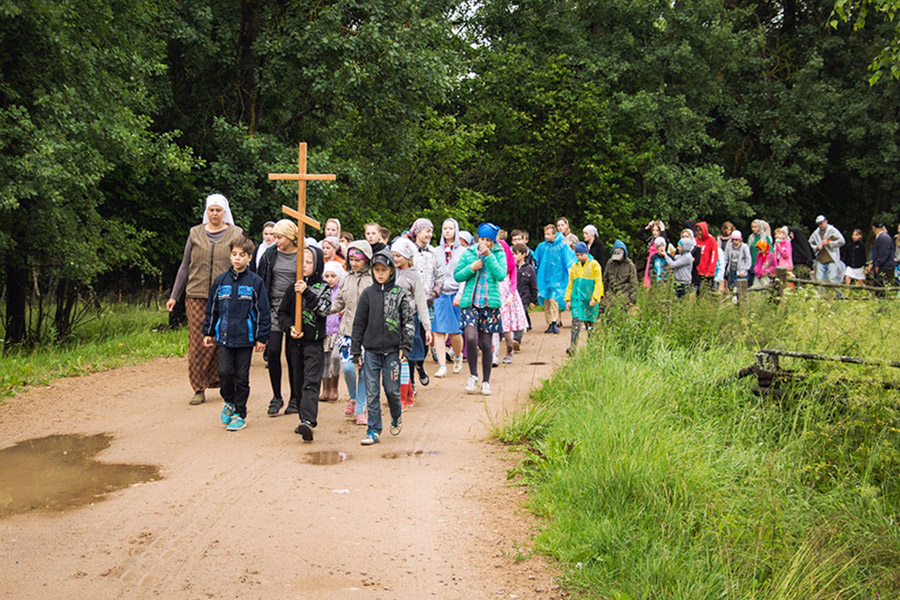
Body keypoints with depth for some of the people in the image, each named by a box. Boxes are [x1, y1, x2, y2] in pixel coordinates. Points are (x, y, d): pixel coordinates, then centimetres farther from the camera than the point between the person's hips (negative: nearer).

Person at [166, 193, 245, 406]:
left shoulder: (236, 235, 7)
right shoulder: (195, 234, 12)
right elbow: (185, 267, 16)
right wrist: (174, 296, 14)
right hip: (197, 296, 1)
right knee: (198, 343, -3)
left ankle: (216, 379, 16)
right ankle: (199, 388, 2)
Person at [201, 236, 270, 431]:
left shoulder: (255, 282, -2)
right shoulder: (221, 281, 6)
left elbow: (262, 311, 0)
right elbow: (211, 309, 14)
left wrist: (262, 338, -2)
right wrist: (208, 332, 12)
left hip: (245, 337, -2)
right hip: (224, 336, 2)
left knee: (242, 376, 3)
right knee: (224, 372, -5)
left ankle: (240, 414, 14)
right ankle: (229, 402, 22)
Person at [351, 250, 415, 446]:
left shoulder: (400, 294, 1)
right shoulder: (367, 293, 5)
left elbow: (408, 322, 3)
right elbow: (359, 323, 8)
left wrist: (405, 347, -6)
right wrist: (356, 351, 6)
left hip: (392, 351, -2)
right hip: (371, 351, 2)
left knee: (392, 389, 2)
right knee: (371, 392, 1)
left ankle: (396, 417, 31)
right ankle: (374, 431, 8)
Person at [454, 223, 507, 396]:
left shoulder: (499, 254, 4)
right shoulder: (468, 253, 7)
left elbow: (501, 275, -11)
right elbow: (457, 276, 8)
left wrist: (489, 256, -14)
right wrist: (471, 268, -8)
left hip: (490, 303, 0)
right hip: (470, 303, 0)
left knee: (485, 344, 3)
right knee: (471, 338, -19)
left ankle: (486, 381, 19)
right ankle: (473, 375, 2)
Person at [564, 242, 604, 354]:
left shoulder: (594, 265, -2)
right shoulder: (575, 266, 11)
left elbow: (598, 283, -4)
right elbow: (570, 284, 15)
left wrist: (595, 298, -11)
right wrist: (568, 299, 9)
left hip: (589, 299, -3)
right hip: (577, 298, 3)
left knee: (590, 323, 5)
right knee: (576, 322, -8)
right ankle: (572, 347, -14)